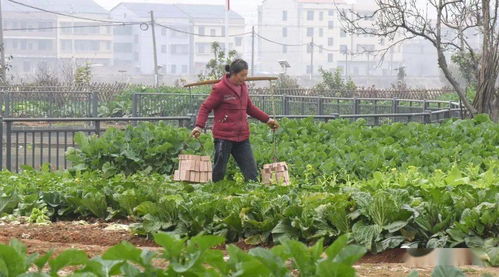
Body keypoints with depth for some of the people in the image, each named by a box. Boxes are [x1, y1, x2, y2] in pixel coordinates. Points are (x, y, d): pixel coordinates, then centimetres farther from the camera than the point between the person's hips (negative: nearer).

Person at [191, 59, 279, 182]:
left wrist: (267, 119, 24)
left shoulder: (243, 87, 12)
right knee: (219, 172, -1)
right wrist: (199, 126, -21)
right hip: (224, 136, -6)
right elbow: (205, 107, -6)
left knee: (251, 171, 1)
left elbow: (249, 107, 26)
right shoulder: (220, 89, -8)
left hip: (242, 137, 6)